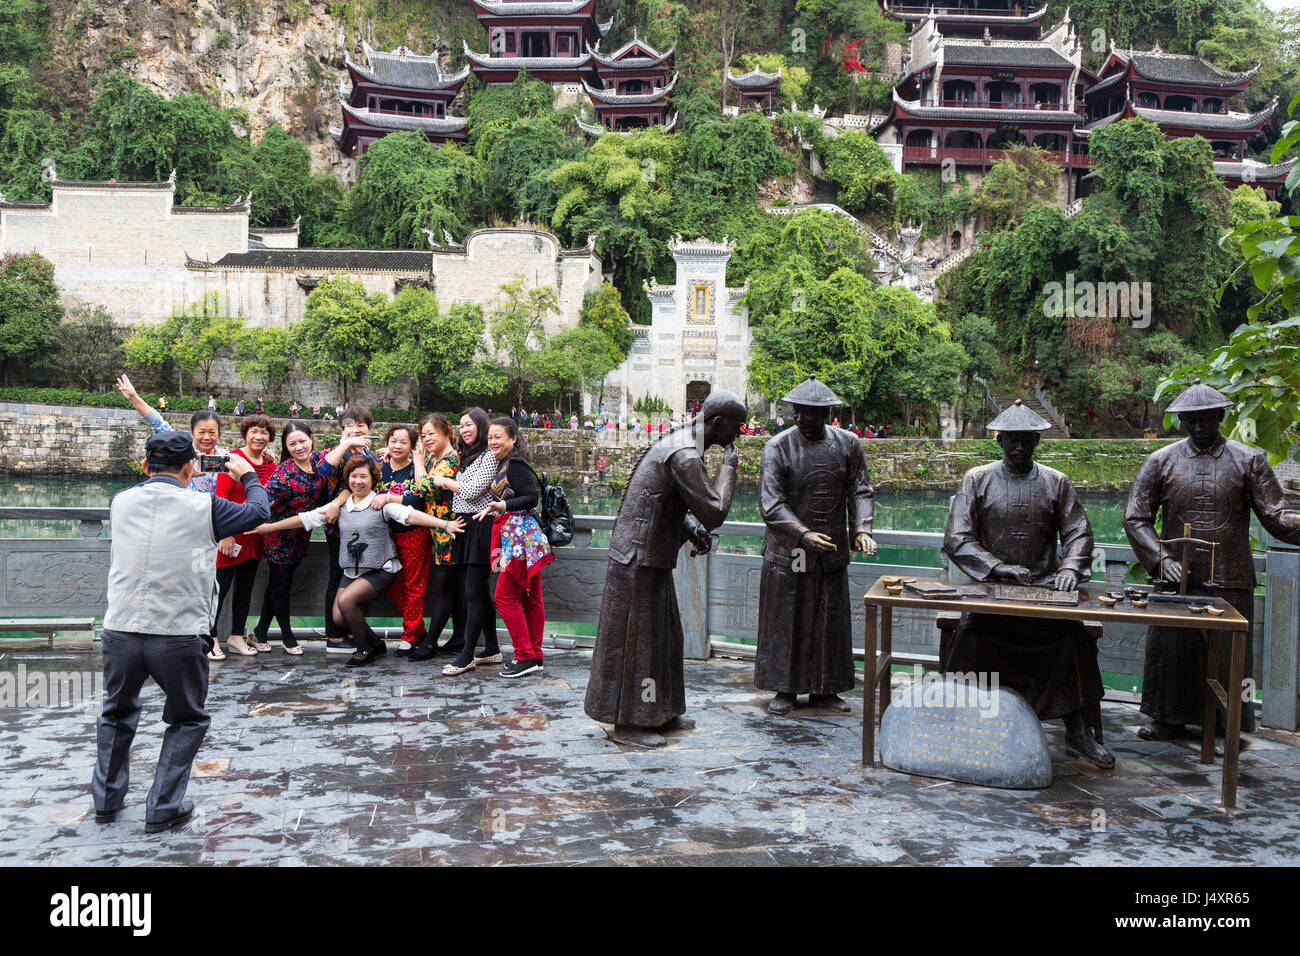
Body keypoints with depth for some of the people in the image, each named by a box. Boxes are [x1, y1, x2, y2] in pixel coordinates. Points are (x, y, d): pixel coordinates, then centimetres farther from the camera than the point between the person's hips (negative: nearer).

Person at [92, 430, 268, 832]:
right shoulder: (203, 507, -8)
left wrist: (155, 475, 35)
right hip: (179, 635, -4)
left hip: (120, 630, 4)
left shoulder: (121, 502, 2)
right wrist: (248, 476, 23)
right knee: (188, 720, 18)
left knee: (117, 713, 27)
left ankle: (106, 800, 38)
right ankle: (163, 809, 16)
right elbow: (258, 512, 7)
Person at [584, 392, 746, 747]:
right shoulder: (685, 456, -22)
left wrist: (691, 528, 5)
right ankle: (627, 722, 11)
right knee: (636, 641, 0)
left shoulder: (678, 443, 12)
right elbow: (714, 512, -22)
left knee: (663, 636, 17)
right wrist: (728, 468, -11)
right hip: (639, 561, -10)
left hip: (653, 560, 10)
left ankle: (659, 714, 29)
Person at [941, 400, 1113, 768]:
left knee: (1073, 638, -25)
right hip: (990, 588, -1)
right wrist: (999, 568, -15)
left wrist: (1070, 568, -13)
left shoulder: (1056, 483, 11)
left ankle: (1077, 731, -8)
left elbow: (1078, 533, 9)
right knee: (973, 635, -30)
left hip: (1043, 589, 2)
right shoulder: (977, 480, 5)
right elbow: (956, 540, -2)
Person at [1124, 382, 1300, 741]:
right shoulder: (1161, 461, 5)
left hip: (1230, 581, -1)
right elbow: (1135, 517, 4)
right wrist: (1161, 559, -8)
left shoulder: (1249, 460, 4)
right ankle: (1171, 719, 24)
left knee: (1227, 657, 5)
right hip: (1176, 577, 1)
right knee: (1172, 650, 8)